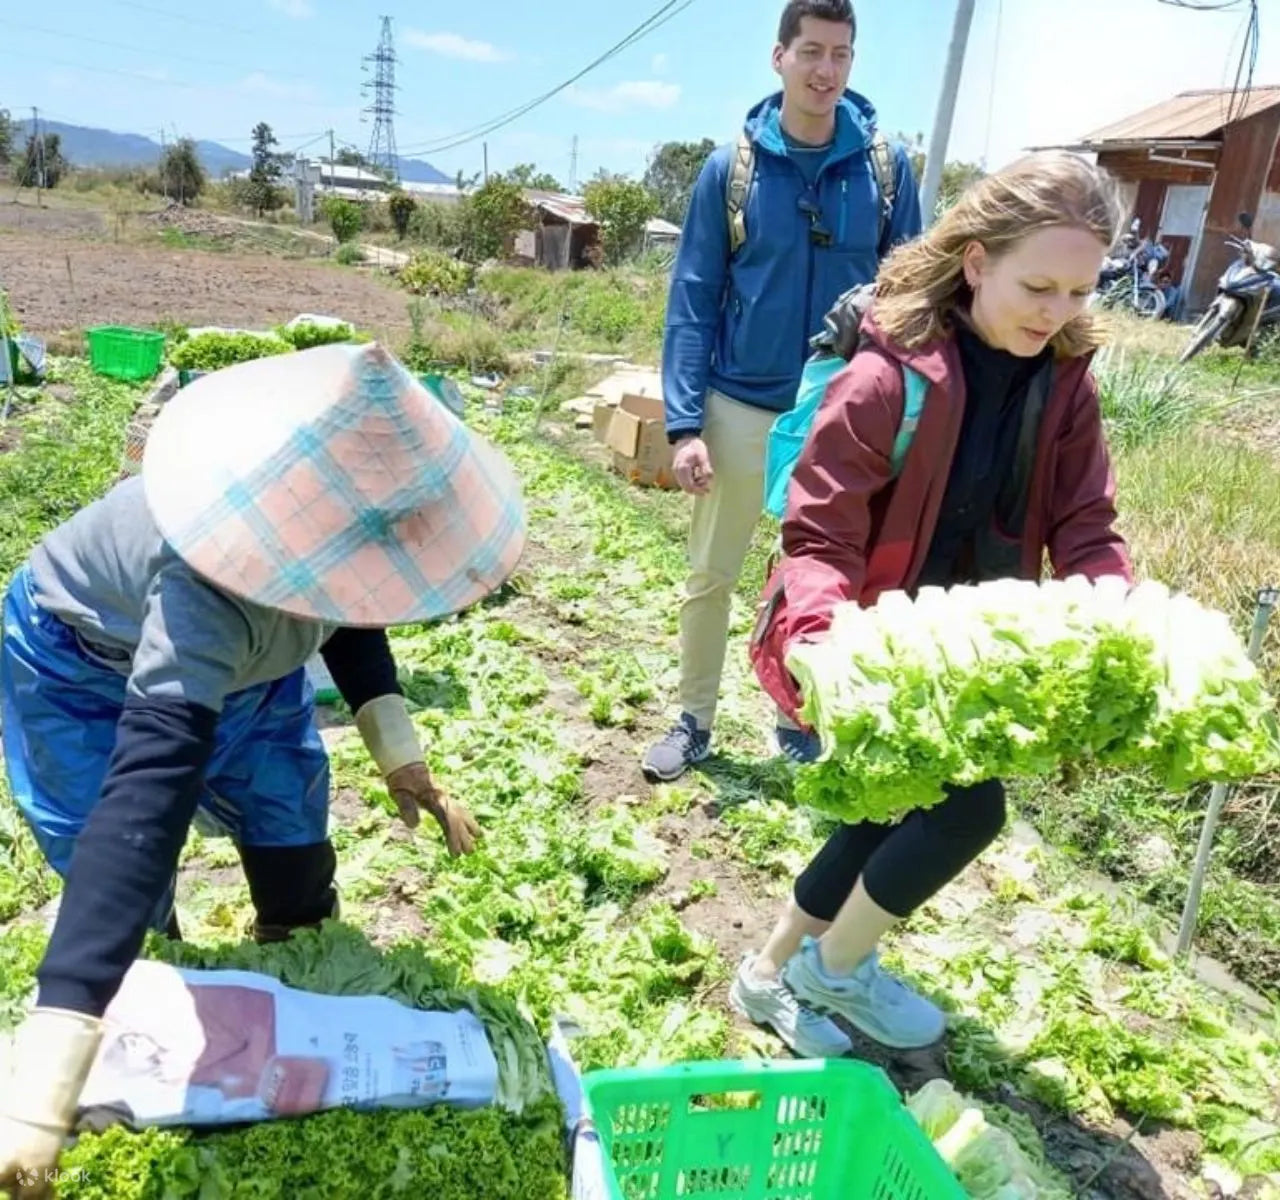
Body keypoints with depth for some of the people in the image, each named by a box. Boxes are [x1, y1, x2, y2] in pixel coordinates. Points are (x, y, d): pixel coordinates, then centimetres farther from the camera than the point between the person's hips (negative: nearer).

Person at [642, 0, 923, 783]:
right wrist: (685, 423, -12)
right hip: (742, 408, -1)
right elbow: (693, 301, -5)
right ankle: (695, 722, 27)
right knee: (711, 575, 9)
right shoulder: (730, 168, -5)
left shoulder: (888, 165, -2)